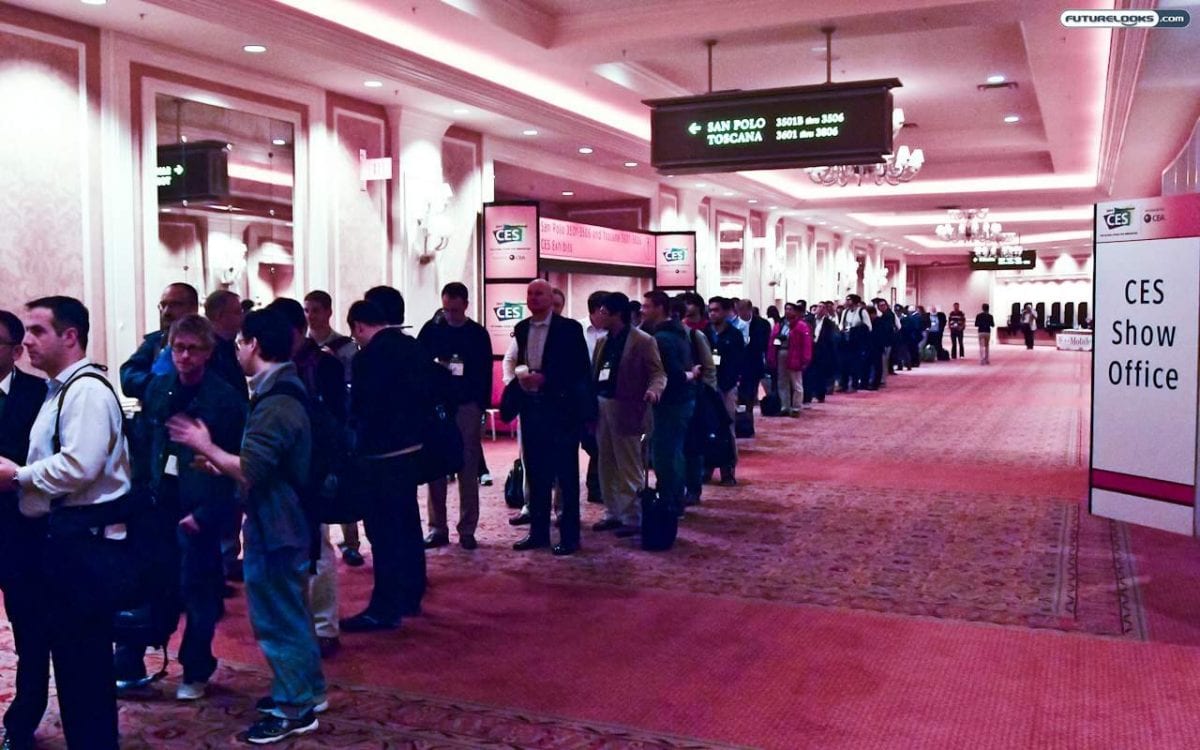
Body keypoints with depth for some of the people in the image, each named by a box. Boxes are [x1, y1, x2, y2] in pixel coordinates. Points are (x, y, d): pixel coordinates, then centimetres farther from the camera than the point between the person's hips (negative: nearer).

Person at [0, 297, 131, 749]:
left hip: (82, 534, -11)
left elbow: (79, 466, -26)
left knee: (85, 650, -2)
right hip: (61, 532, 11)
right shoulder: (59, 389, 17)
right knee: (64, 643, 18)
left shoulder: (87, 389, -16)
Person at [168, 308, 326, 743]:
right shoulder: (284, 395, 10)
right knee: (289, 611, 19)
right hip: (284, 521, 10)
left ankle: (294, 710, 11)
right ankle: (306, 691, 31)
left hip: (274, 528, -10)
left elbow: (249, 472, -28)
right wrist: (218, 463, 11)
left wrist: (205, 447, -16)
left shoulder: (274, 406, -23)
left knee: (275, 616, 0)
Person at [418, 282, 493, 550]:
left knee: (468, 470, 2)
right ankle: (437, 528, 11)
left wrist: (481, 406, -1)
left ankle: (467, 530, 8)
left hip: (467, 407, -1)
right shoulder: (431, 330, 4)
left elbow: (486, 373, 5)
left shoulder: (478, 334, 3)